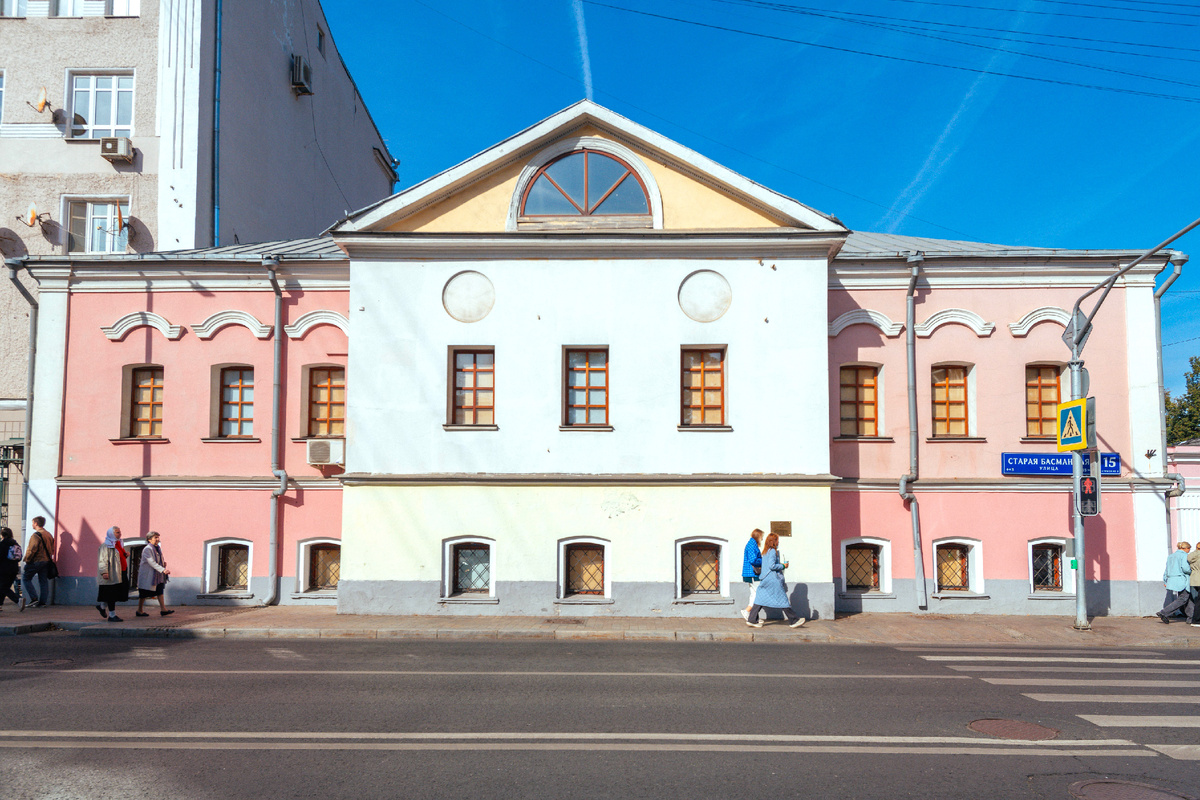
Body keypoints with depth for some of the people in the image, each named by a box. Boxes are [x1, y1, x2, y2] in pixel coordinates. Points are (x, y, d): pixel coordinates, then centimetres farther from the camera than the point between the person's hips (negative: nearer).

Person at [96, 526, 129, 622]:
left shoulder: (119, 544, 16)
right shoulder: (106, 546, -9)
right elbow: (103, 559, -16)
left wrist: (126, 555, 8)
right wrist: (104, 572, -25)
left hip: (121, 573, 9)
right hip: (112, 574, -9)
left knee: (121, 592, 8)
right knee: (111, 593, -2)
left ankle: (102, 606, 29)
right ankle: (112, 615, 5)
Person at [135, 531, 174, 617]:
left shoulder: (158, 548, 9)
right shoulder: (147, 549, -18)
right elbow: (152, 562, -27)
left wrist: (164, 561, 0)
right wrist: (163, 570, -34)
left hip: (157, 575, 8)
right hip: (147, 575, -8)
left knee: (160, 591, 3)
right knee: (144, 593, 3)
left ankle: (163, 609, 1)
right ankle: (139, 611, 16)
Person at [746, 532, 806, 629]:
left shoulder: (765, 552, 16)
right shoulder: (773, 551, -12)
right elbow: (772, 566, -20)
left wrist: (780, 564, 19)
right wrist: (783, 566, -8)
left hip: (766, 578, 9)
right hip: (774, 579, -9)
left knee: (761, 599, 5)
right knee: (782, 600, -1)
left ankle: (752, 620, 0)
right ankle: (795, 620, 7)